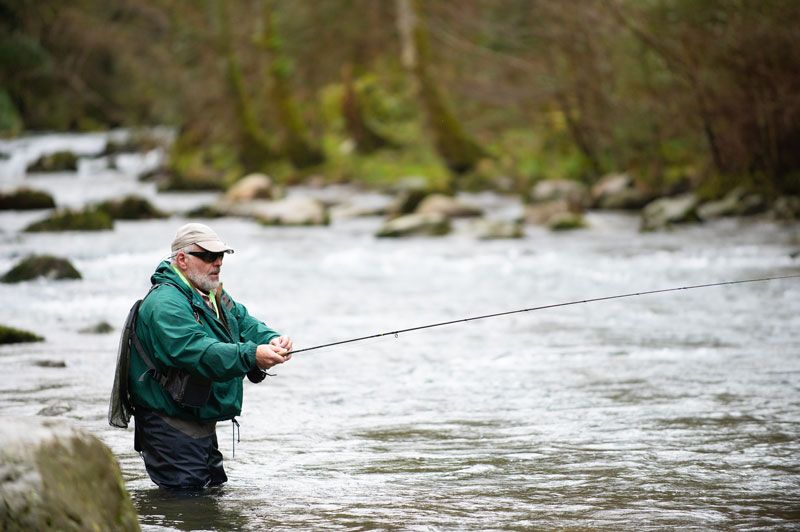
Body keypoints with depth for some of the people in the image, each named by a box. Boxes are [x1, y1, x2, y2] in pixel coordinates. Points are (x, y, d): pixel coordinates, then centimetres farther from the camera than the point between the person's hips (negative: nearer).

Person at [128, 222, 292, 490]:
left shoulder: (214, 297, 14)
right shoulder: (164, 304, -21)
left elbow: (245, 324, 4)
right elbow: (199, 352, -34)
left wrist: (272, 340, -19)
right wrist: (252, 355, -44)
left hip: (202, 425, 10)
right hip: (171, 426, -10)